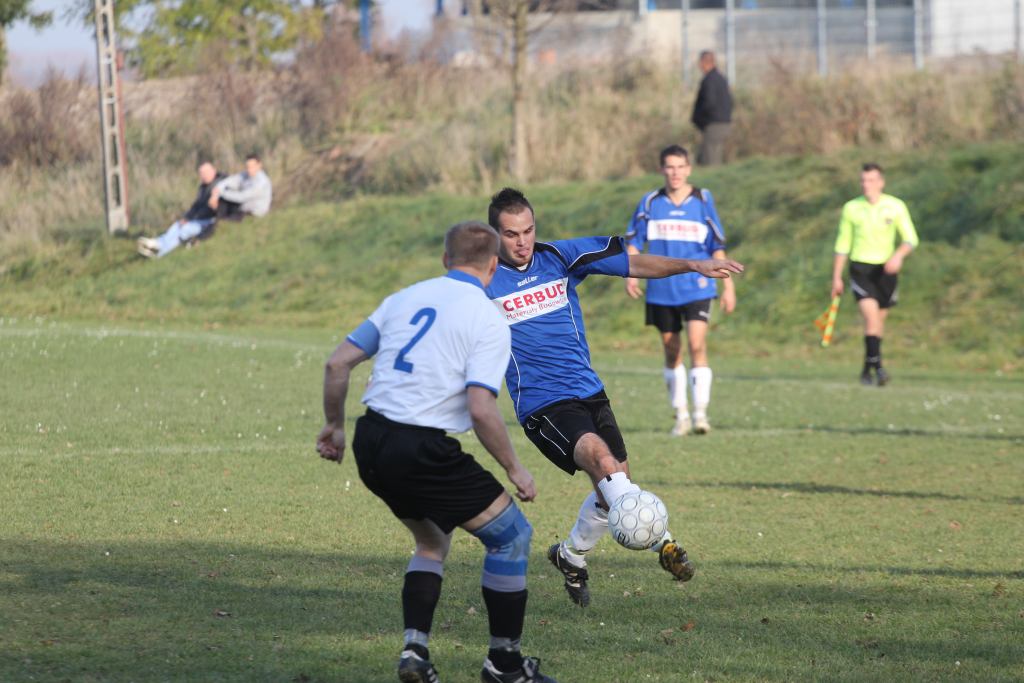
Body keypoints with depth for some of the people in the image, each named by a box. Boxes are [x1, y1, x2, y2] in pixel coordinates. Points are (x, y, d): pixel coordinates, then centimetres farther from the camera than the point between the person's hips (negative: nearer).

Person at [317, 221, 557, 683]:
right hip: (423, 450, -7)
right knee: (511, 535, 9)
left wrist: (335, 426, 25)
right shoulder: (488, 321, -6)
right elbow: (481, 409, -15)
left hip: (370, 442, 7)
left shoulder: (404, 299, 13)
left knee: (433, 540, 28)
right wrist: (515, 471, -2)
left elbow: (338, 363, 11)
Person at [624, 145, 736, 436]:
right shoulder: (650, 202, 3)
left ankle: (700, 413, -18)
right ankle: (680, 414, 21)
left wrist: (728, 286, 3)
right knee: (671, 352, 9)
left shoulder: (703, 200, 0)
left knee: (697, 345, -18)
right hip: (661, 290, 2)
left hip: (696, 288, -2)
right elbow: (633, 241, 6)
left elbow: (718, 247, 4)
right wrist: (630, 273, -10)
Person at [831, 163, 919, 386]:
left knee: (879, 320, 9)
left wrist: (898, 255, -20)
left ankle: (867, 370, 23)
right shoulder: (851, 208, 0)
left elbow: (911, 238, 1)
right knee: (871, 316, -20)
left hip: (886, 269, 2)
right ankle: (877, 366, -23)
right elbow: (842, 244, 6)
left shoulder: (895, 207, 0)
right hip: (860, 268, -2)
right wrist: (836, 278, 5)